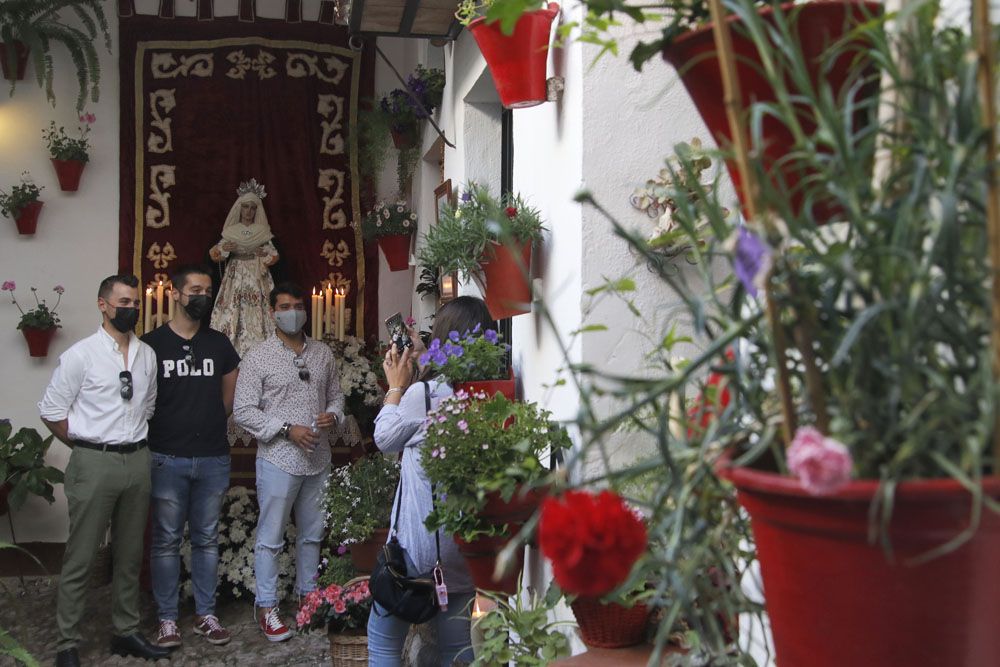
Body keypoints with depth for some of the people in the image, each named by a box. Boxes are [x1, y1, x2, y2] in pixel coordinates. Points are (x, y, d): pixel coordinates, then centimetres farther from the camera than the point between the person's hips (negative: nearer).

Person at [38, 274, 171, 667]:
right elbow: (51, 411, -4)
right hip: (94, 464, -5)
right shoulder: (81, 355, -6)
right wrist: (88, 447, -1)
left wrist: (134, 443, 9)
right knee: (80, 558, 1)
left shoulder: (147, 355, 9)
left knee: (130, 555, 14)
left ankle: (126, 633, 26)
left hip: (137, 461, 5)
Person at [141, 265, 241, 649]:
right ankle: (167, 618, 16)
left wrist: (208, 426, 9)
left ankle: (205, 614, 20)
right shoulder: (152, 344, -3)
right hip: (167, 458, -3)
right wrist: (164, 433, 2)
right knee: (166, 540, 5)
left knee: (207, 540, 10)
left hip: (213, 458, 3)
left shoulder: (219, 344, 7)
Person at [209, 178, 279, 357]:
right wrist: (222, 249, -16)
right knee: (232, 310, -6)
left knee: (257, 312, -7)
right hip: (236, 275, 0)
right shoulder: (231, 231, 7)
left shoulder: (263, 232, 7)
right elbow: (215, 254, 4)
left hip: (257, 277, 0)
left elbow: (274, 255, 4)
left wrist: (264, 254, -16)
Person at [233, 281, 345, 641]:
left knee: (312, 534, 16)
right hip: (279, 460, -5)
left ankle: (307, 594, 32)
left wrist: (333, 414, -6)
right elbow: (243, 411, -10)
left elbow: (336, 395, 17)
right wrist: (288, 429, -18)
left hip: (318, 460, 5)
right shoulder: (258, 358, -6)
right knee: (270, 537, 3)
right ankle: (267, 607, 15)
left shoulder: (323, 353, 9)